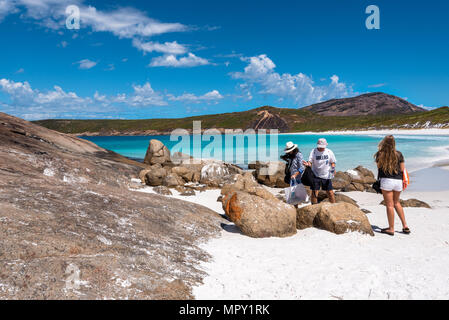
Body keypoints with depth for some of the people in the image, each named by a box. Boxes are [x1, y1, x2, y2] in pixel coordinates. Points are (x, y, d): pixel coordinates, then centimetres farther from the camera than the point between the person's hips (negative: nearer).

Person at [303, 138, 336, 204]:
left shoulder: (329, 152, -1)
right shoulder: (313, 151, -7)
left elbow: (332, 162, 8)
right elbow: (310, 162, -15)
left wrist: (333, 168, -12)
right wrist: (307, 164, -38)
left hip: (327, 176, 1)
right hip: (316, 175, -1)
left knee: (330, 192, 4)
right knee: (314, 192, 0)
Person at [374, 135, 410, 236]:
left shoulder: (380, 154, -6)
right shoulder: (398, 154, 1)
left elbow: (379, 166, 7)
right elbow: (402, 169, 4)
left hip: (386, 181, -4)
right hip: (398, 181, 4)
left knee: (390, 205, 3)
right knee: (397, 203, 22)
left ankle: (391, 229, 10)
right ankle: (405, 225, 23)